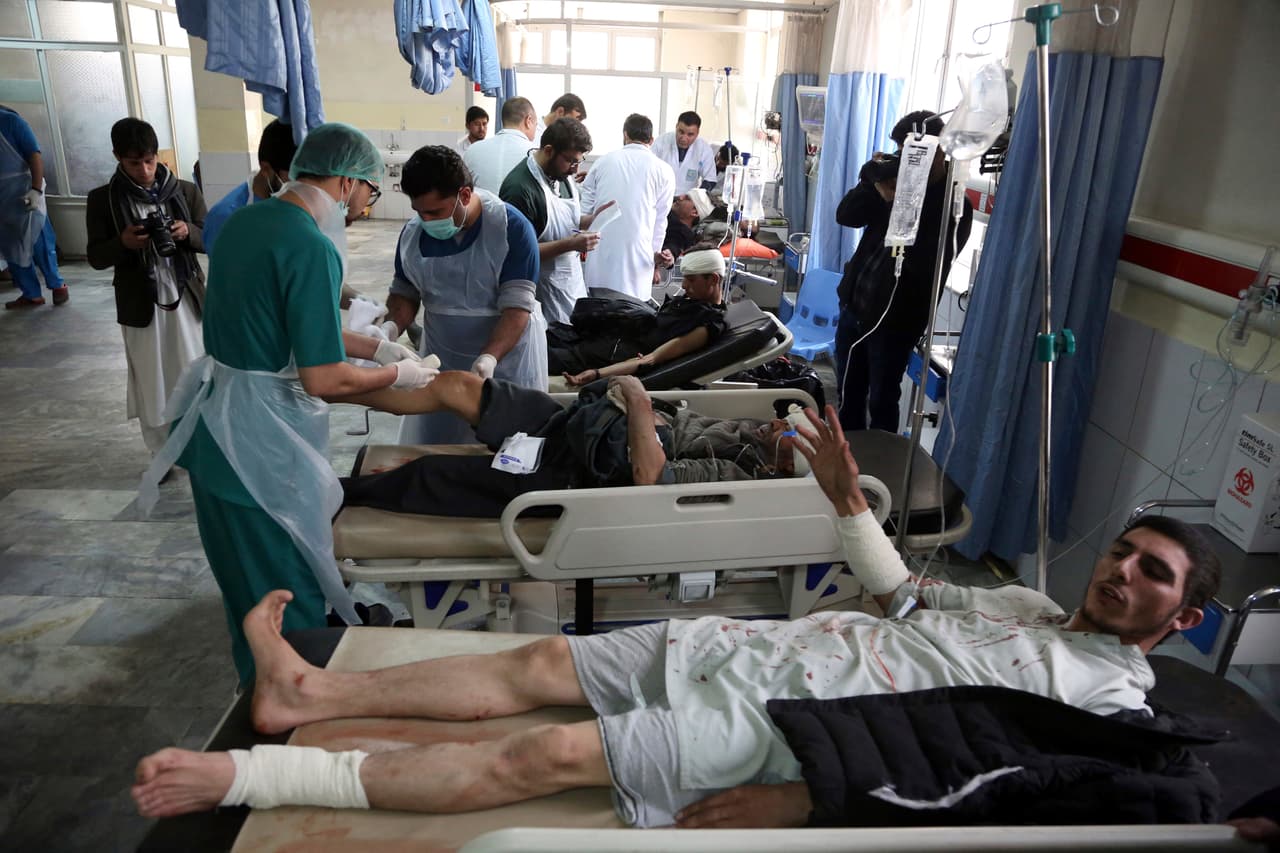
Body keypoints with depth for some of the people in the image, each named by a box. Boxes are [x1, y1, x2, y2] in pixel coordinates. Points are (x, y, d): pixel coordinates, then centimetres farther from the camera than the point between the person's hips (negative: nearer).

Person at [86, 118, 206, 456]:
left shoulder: (185, 191, 1)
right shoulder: (102, 199, -2)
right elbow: (95, 256, 0)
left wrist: (187, 232, -18)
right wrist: (123, 243, -20)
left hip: (185, 297, 1)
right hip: (140, 304, 0)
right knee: (151, 381, 7)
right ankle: (161, 454, 21)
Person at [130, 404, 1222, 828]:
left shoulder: (1112, 695, 2)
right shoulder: (1022, 603, 21)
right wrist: (850, 499, 18)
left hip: (790, 717, -7)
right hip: (764, 641, 7)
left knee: (551, 754, -18)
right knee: (538, 663, -3)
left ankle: (255, 774, -11)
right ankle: (310, 691, 7)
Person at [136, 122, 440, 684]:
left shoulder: (243, 220, 8)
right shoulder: (312, 248, -20)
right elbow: (324, 380, -22)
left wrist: (377, 348, 16)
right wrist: (398, 375, -6)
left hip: (215, 426, 10)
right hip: (262, 447, -10)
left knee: (246, 588, 25)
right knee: (290, 600, 8)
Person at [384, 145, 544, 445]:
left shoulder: (511, 228, -16)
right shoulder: (412, 233, -2)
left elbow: (517, 307, -19)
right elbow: (405, 294, 10)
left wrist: (489, 358, -33)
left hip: (507, 358, -4)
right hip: (441, 362, 4)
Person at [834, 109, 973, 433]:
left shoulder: (954, 206, -13)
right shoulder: (899, 180, 5)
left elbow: (926, 266, -25)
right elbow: (845, 216, 4)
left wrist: (897, 204, -24)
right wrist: (872, 180, -13)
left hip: (893, 321, -6)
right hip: (854, 305, 7)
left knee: (881, 403, 5)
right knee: (848, 394, 18)